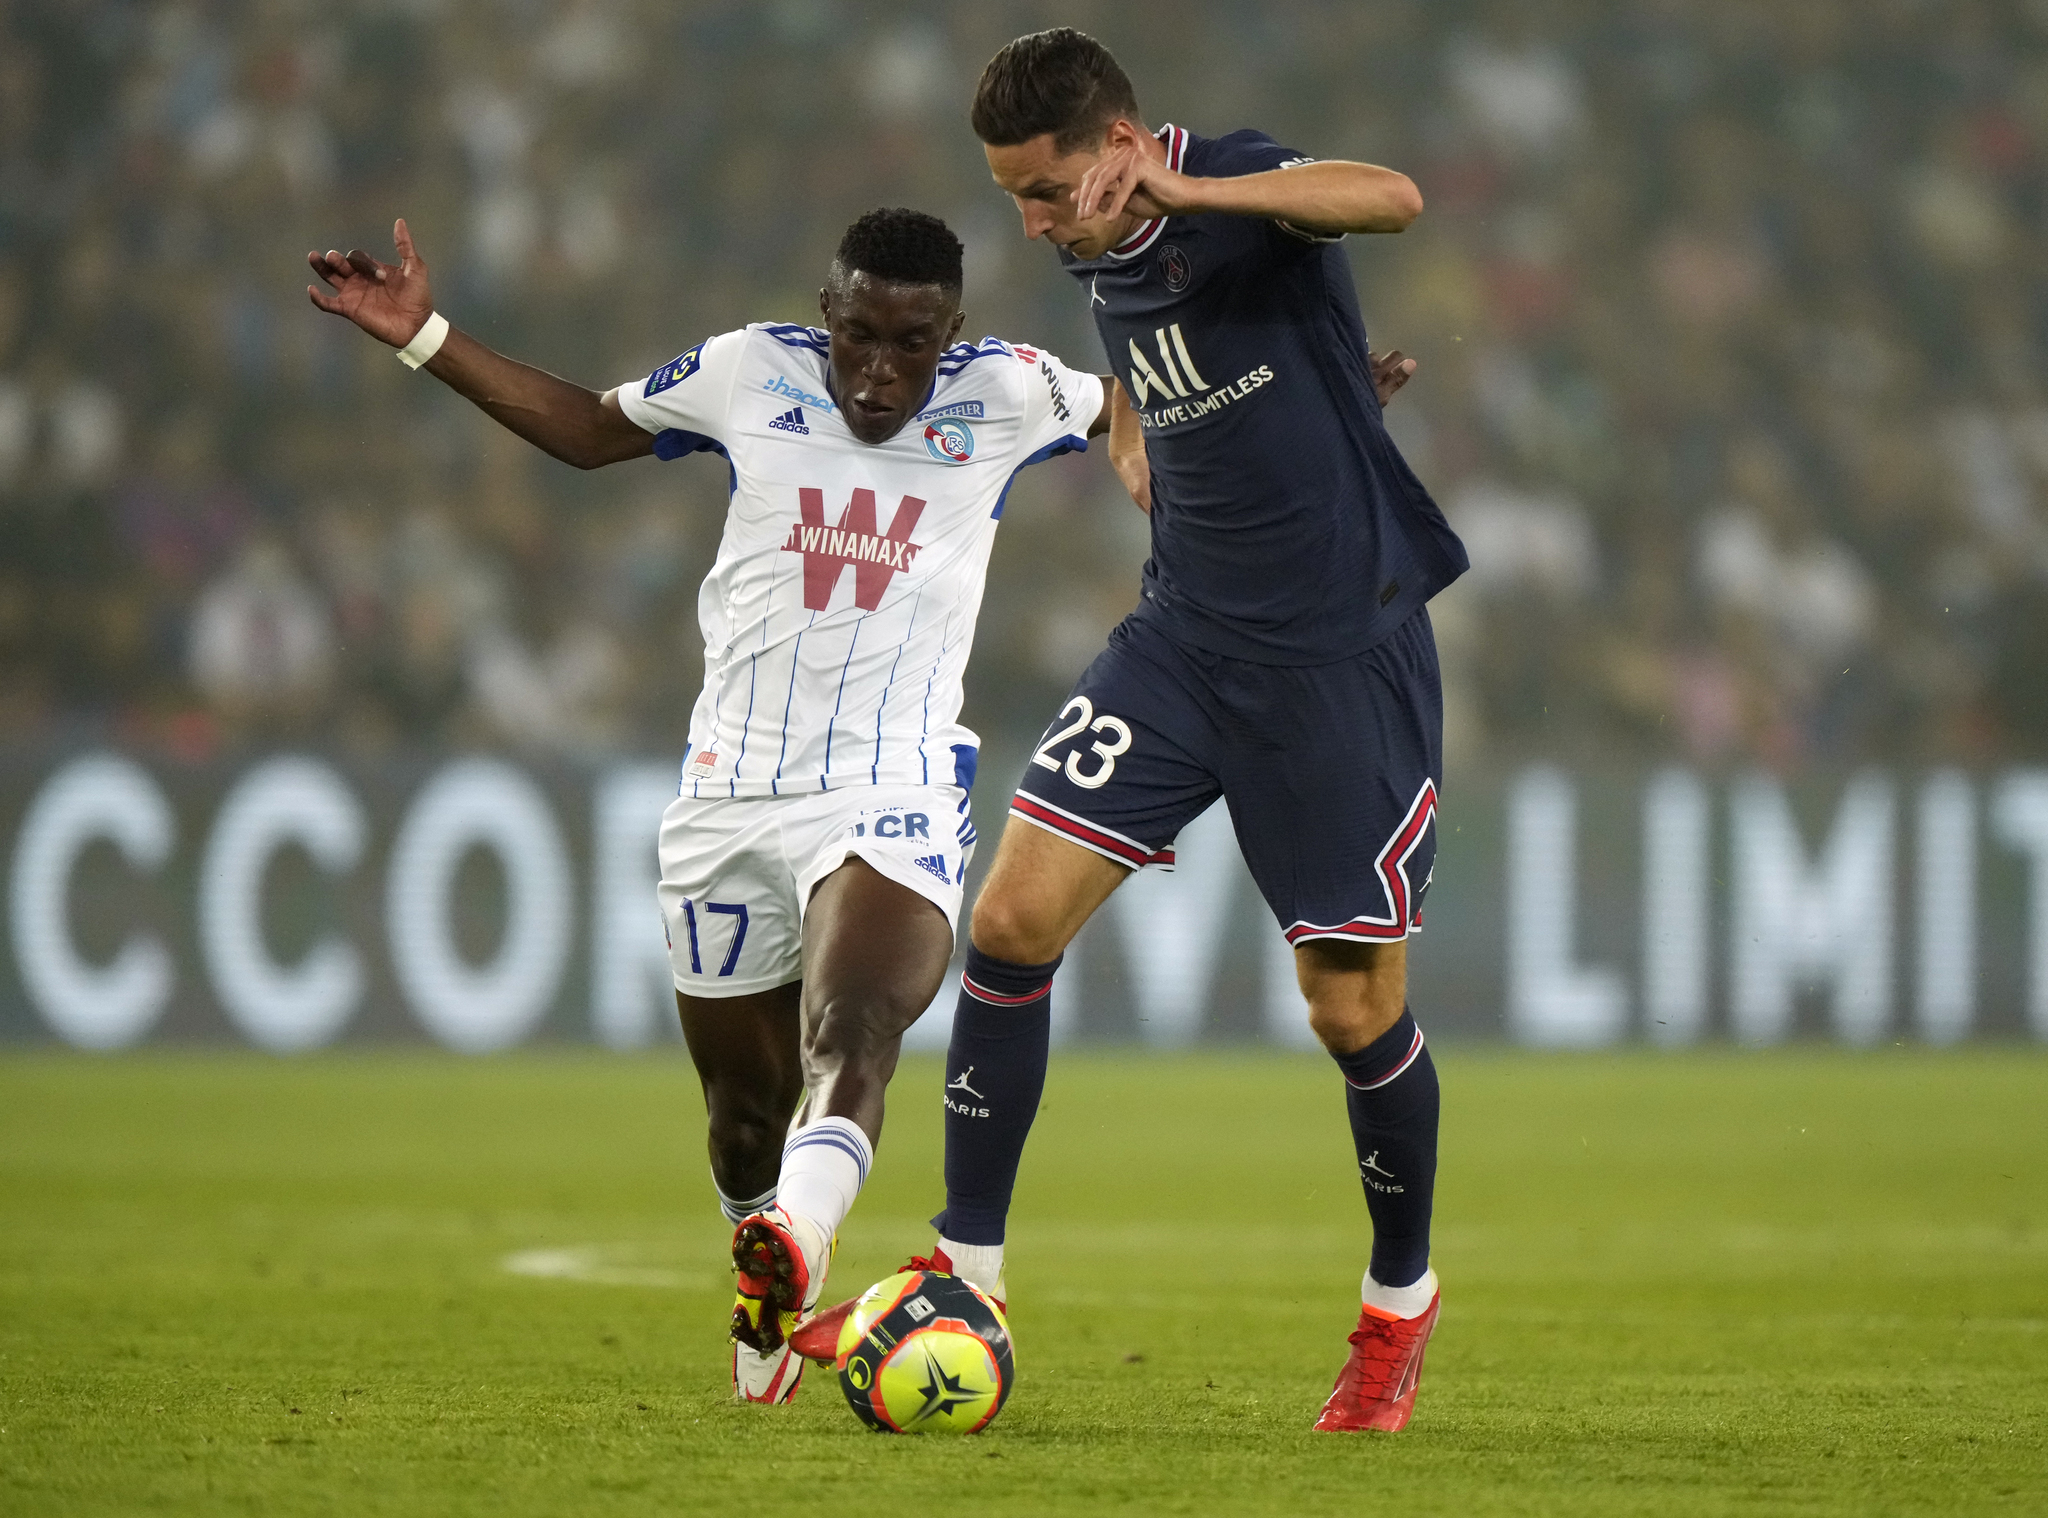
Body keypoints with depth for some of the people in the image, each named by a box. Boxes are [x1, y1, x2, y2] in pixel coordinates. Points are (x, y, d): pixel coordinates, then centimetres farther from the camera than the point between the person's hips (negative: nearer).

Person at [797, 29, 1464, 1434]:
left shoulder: (1238, 185, -16)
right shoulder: (1097, 260, 6)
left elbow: (1395, 199, -40)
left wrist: (1182, 191, -47)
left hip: (1343, 648, -6)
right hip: (1186, 633, 7)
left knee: (1353, 1007, -2)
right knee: (1013, 919, -5)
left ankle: (1401, 1300, 22)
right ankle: (968, 1267, 6)